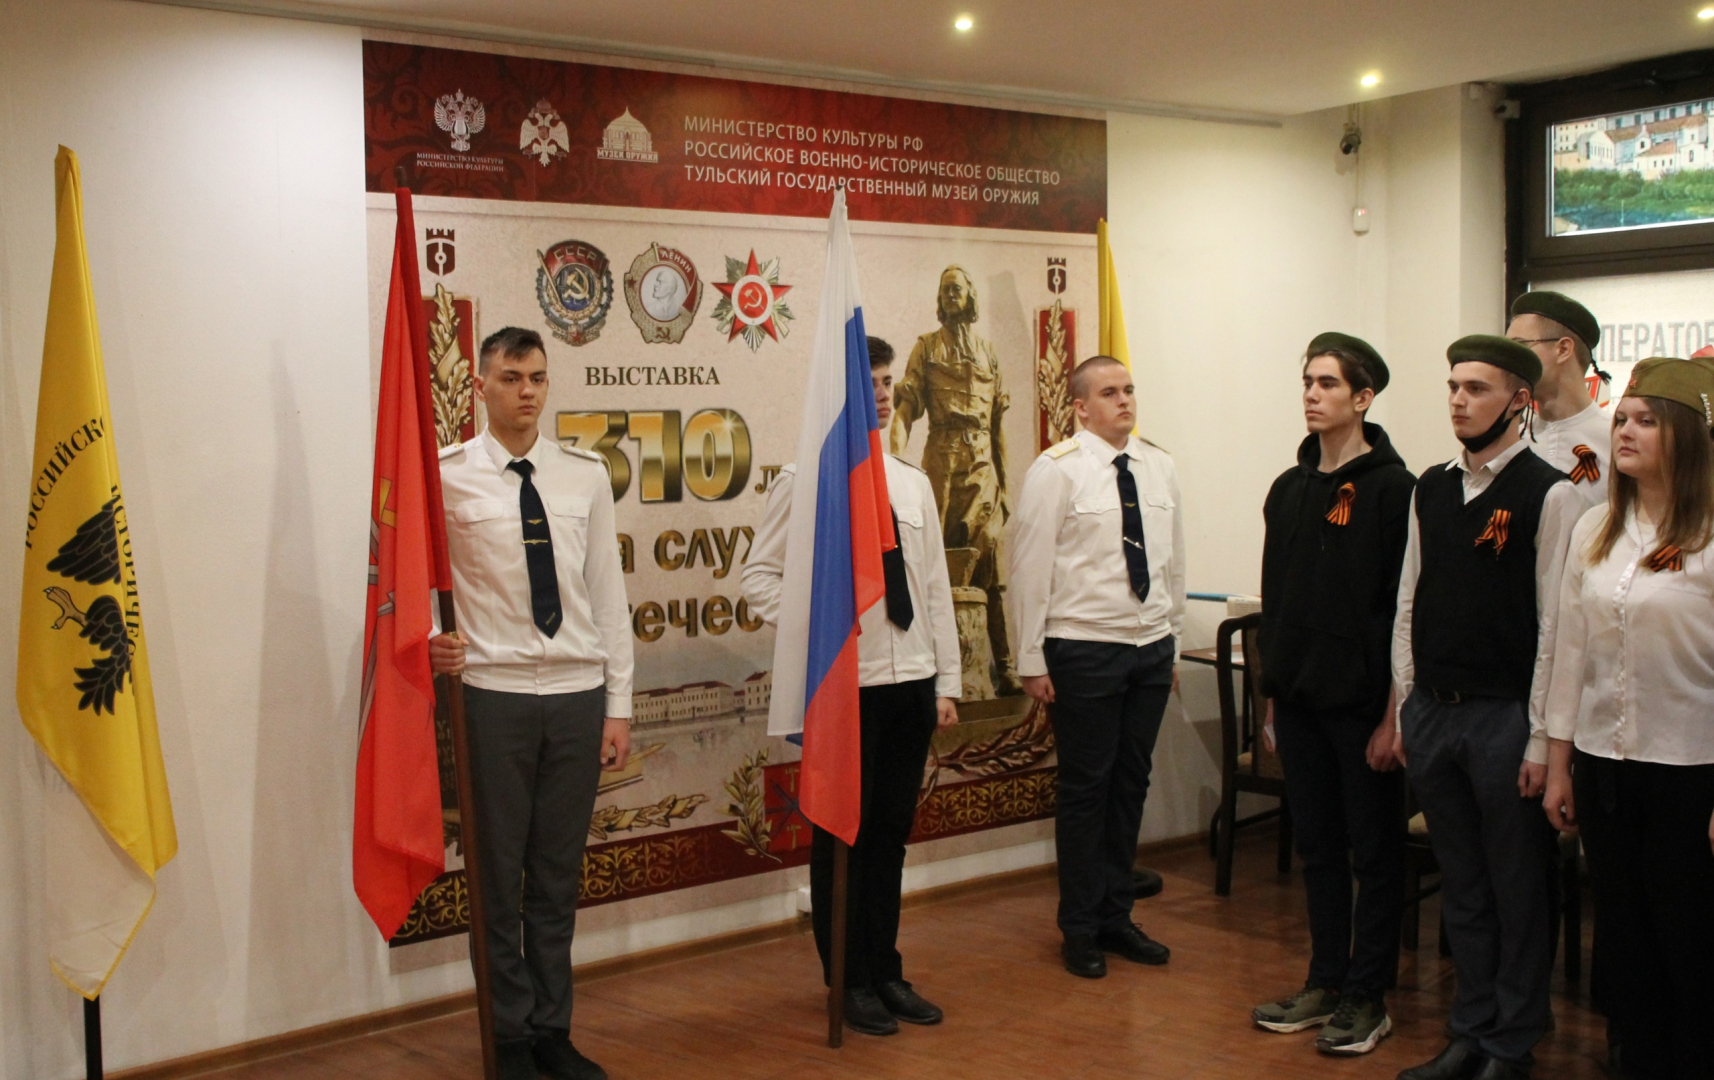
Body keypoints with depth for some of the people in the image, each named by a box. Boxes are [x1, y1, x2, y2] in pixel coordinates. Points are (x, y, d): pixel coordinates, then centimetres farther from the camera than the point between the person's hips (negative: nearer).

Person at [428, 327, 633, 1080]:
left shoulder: (586, 475, 6)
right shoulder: (446, 476, -2)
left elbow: (608, 591, 6)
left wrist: (619, 704, 4)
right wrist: (429, 640, -16)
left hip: (577, 694, 3)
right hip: (493, 694, -3)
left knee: (559, 875, 12)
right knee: (500, 875, 6)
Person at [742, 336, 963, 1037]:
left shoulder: (912, 485, 12)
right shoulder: (803, 481, -6)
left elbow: (935, 589, 13)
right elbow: (760, 576, -4)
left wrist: (947, 681, 10)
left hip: (912, 683, 5)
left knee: (892, 832, 14)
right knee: (842, 835, 6)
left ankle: (885, 972, 28)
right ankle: (850, 982, 20)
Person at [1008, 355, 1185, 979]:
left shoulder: (1159, 467, 9)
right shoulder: (1057, 470, -8)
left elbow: (1173, 561, 15)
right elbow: (1030, 568, -9)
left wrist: (1173, 643, 13)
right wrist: (1031, 660, -10)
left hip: (1151, 648, 6)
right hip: (1084, 650, -6)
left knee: (1132, 783, 13)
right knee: (1086, 787, 3)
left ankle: (1116, 916, 27)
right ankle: (1081, 928, 17)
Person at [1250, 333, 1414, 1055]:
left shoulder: (1392, 488, -9)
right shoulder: (1289, 489, 11)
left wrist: (1395, 713, -15)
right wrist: (1273, 690, 13)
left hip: (1362, 702, -6)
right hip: (1299, 698, 6)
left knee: (1374, 852, 5)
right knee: (1317, 846, 13)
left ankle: (1368, 997, 15)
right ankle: (1326, 982, 24)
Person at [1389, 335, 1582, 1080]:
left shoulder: (1549, 495, -9)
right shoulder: (1430, 490, 9)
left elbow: (1556, 624, -10)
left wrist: (1542, 739, -11)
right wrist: (1405, 711, 11)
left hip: (1506, 717, -5)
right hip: (1433, 712, 5)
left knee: (1517, 891, 7)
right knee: (1461, 889, 16)